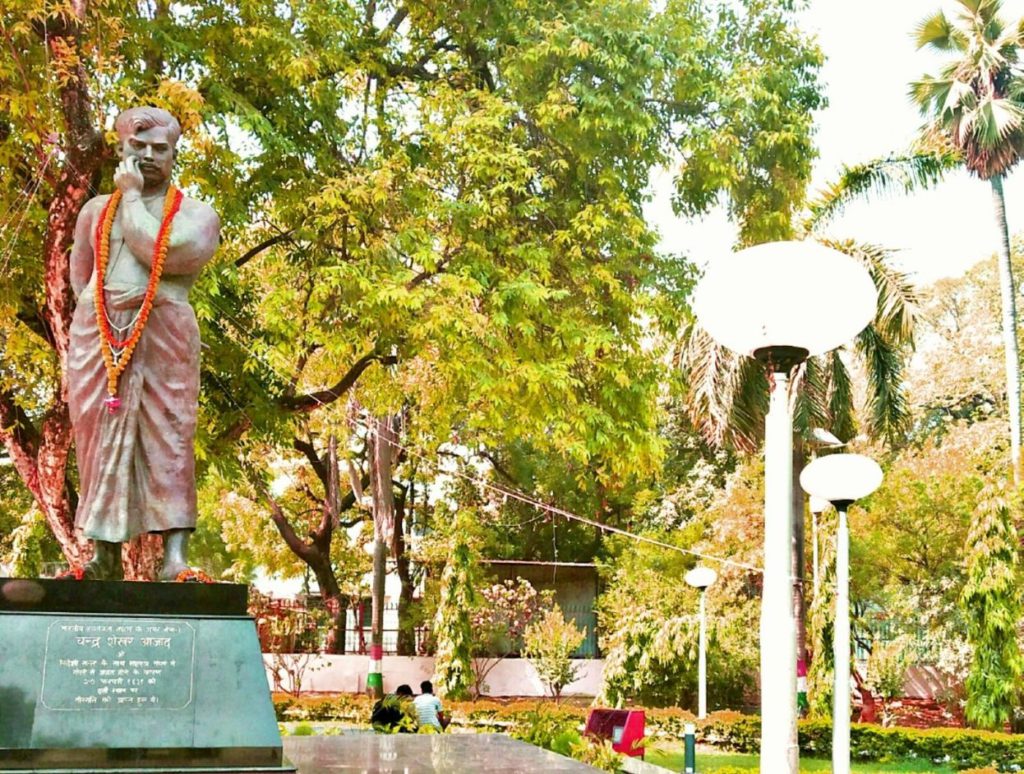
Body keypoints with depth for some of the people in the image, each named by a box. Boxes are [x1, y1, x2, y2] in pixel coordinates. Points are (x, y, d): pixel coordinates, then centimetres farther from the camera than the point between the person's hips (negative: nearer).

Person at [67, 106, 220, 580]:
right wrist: (104, 312, 9)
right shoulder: (96, 210, 20)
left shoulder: (195, 213, 9)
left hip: (164, 336, -3)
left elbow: (158, 252, -10)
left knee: (167, 441, -11)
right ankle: (104, 557, 1)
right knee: (100, 442, -2)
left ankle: (175, 559, -17)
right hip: (97, 337, 3)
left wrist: (132, 195, -1)